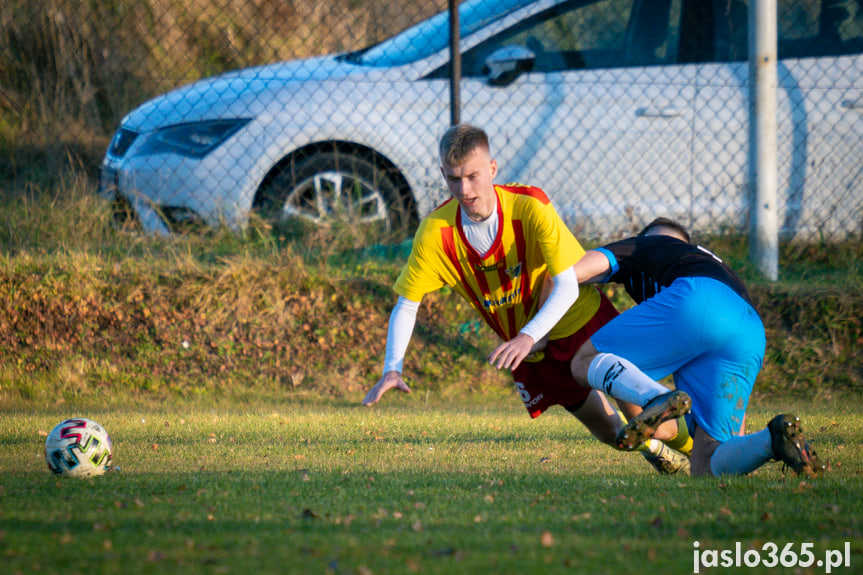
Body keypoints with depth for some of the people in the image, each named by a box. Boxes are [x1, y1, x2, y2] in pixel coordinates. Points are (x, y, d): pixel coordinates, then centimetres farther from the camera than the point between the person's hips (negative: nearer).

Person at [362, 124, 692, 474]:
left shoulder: (530, 207, -26)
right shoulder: (436, 232, -19)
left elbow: (567, 287, -31)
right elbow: (406, 305, -11)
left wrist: (527, 338, -46)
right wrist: (392, 370, -26)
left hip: (582, 318, -2)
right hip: (531, 352, 2)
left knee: (639, 408, -13)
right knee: (610, 431, 0)